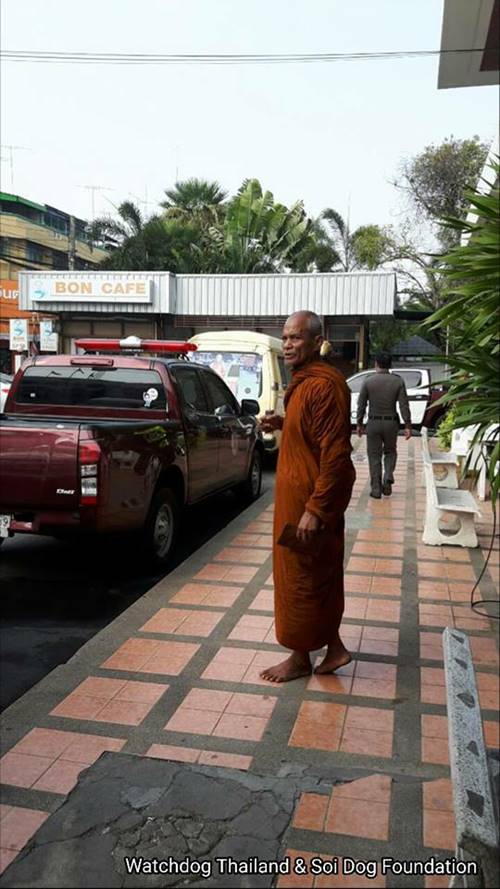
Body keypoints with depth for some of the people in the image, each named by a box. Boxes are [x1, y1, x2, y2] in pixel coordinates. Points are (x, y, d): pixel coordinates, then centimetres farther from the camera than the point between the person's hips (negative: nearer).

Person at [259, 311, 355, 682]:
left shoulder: (324, 385, -20)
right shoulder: (305, 381, 12)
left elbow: (336, 453, -24)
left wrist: (315, 509, -25)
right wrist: (283, 424, 6)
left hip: (312, 498, -10)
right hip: (299, 494, 10)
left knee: (301, 577, 4)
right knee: (322, 575, 17)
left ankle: (300, 658, 20)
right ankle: (333, 647, 29)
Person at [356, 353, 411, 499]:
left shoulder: (368, 382, -4)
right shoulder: (398, 381, -3)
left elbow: (361, 405, -1)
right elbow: (404, 405, -5)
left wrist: (359, 424, 9)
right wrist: (408, 425, -1)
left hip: (373, 423, -1)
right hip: (391, 422, 1)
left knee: (374, 456, 8)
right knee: (390, 452, 21)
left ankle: (376, 489, 8)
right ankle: (388, 478, 0)